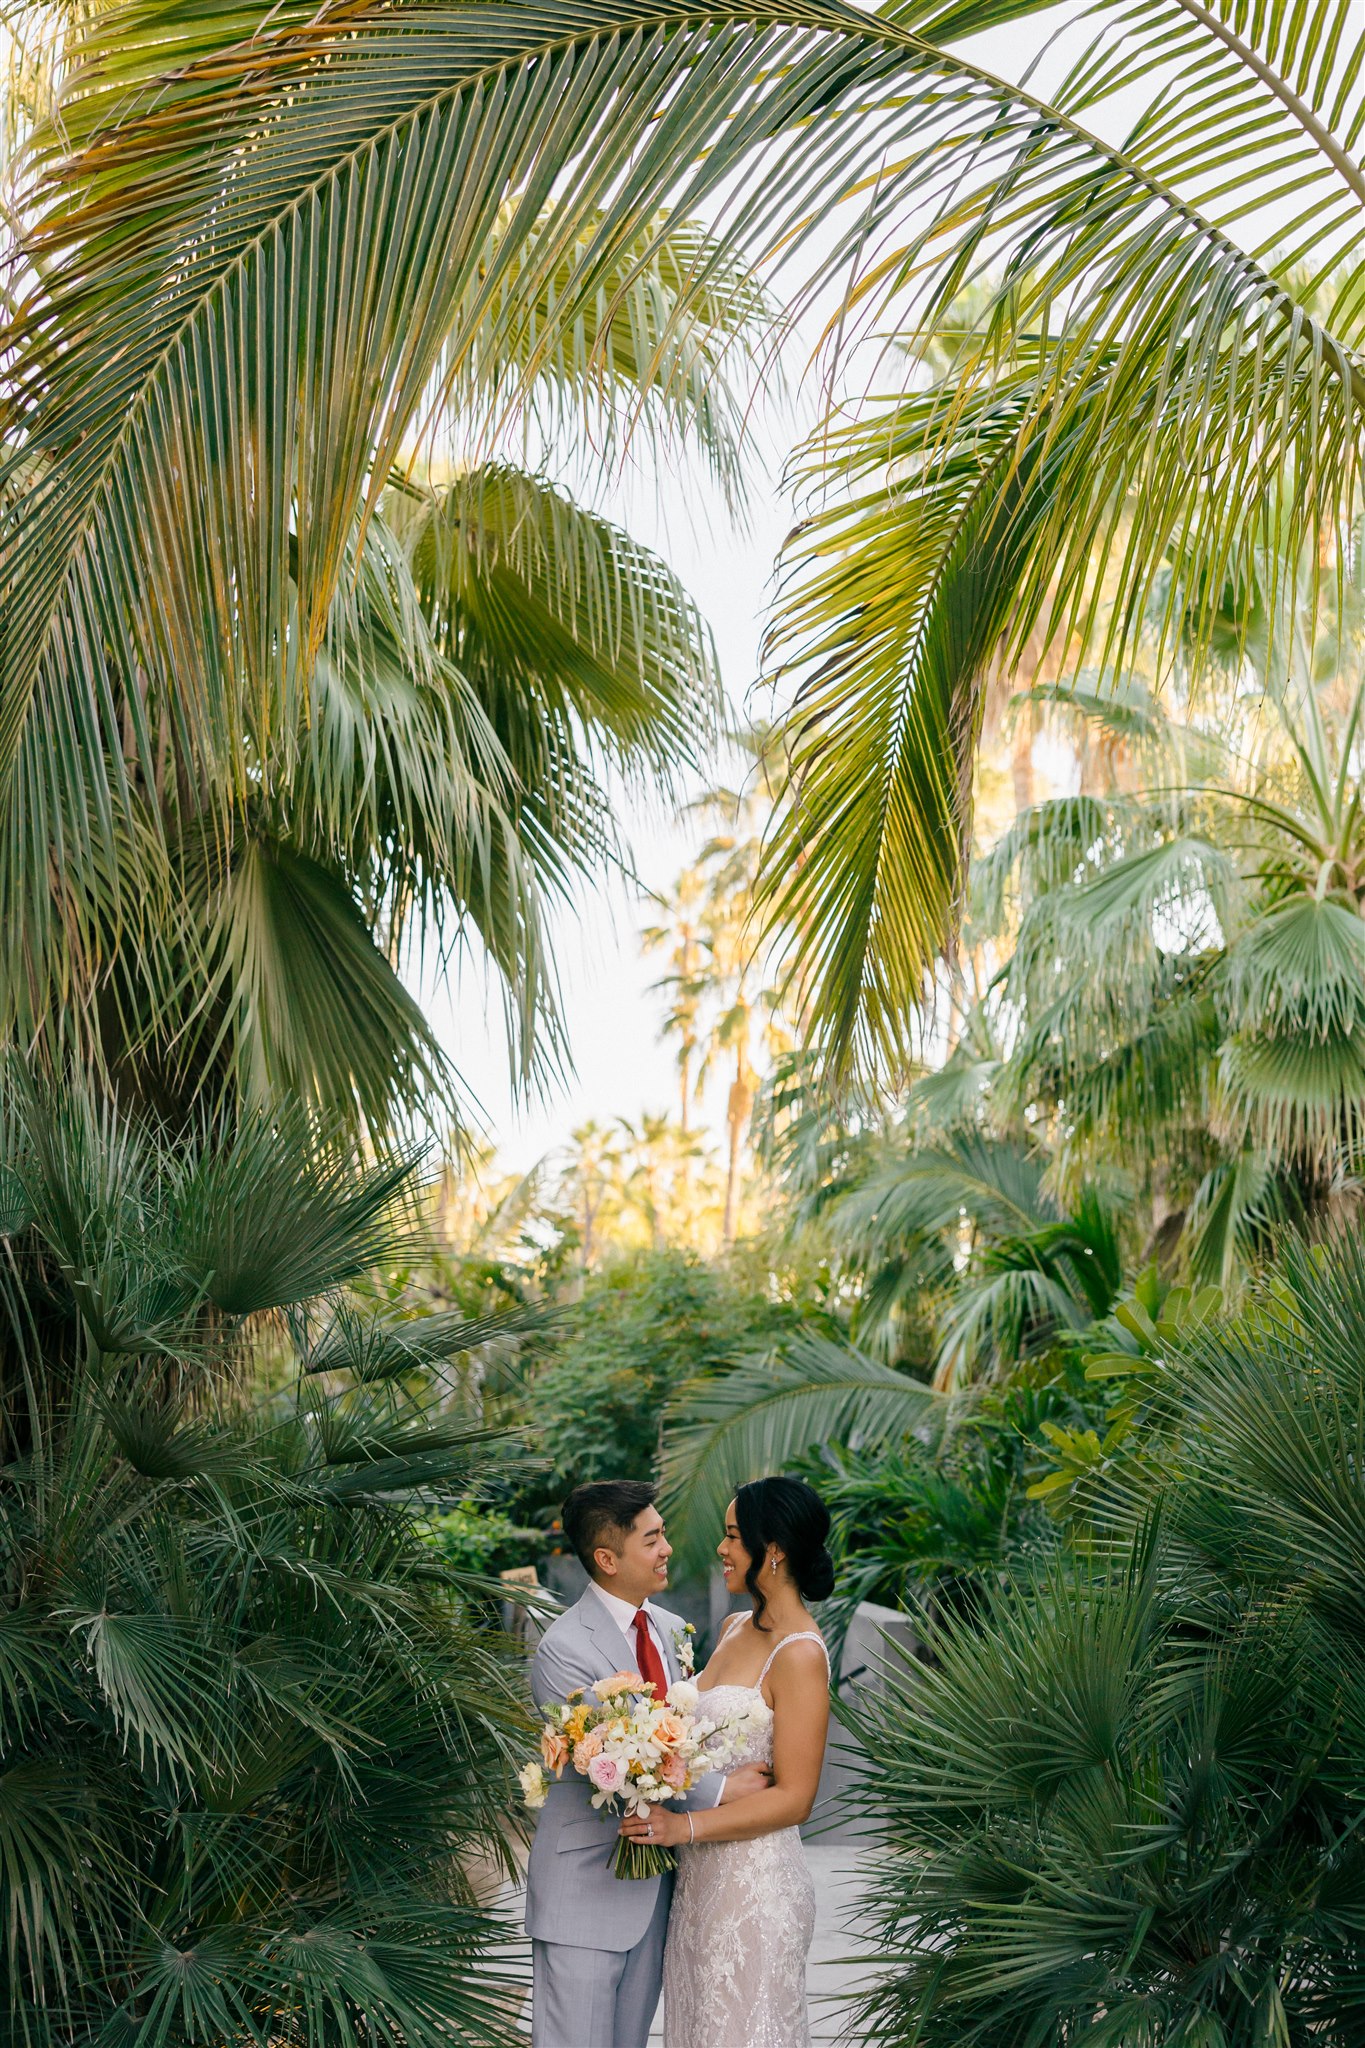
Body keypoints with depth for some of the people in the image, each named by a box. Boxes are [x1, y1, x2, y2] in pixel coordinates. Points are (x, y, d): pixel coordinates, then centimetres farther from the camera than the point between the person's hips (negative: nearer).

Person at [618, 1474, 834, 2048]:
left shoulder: (799, 1655, -19)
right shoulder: (735, 1628, 7)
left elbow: (794, 1797, -19)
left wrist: (685, 1826, -24)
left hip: (754, 1888, -8)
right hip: (701, 1877, 8)